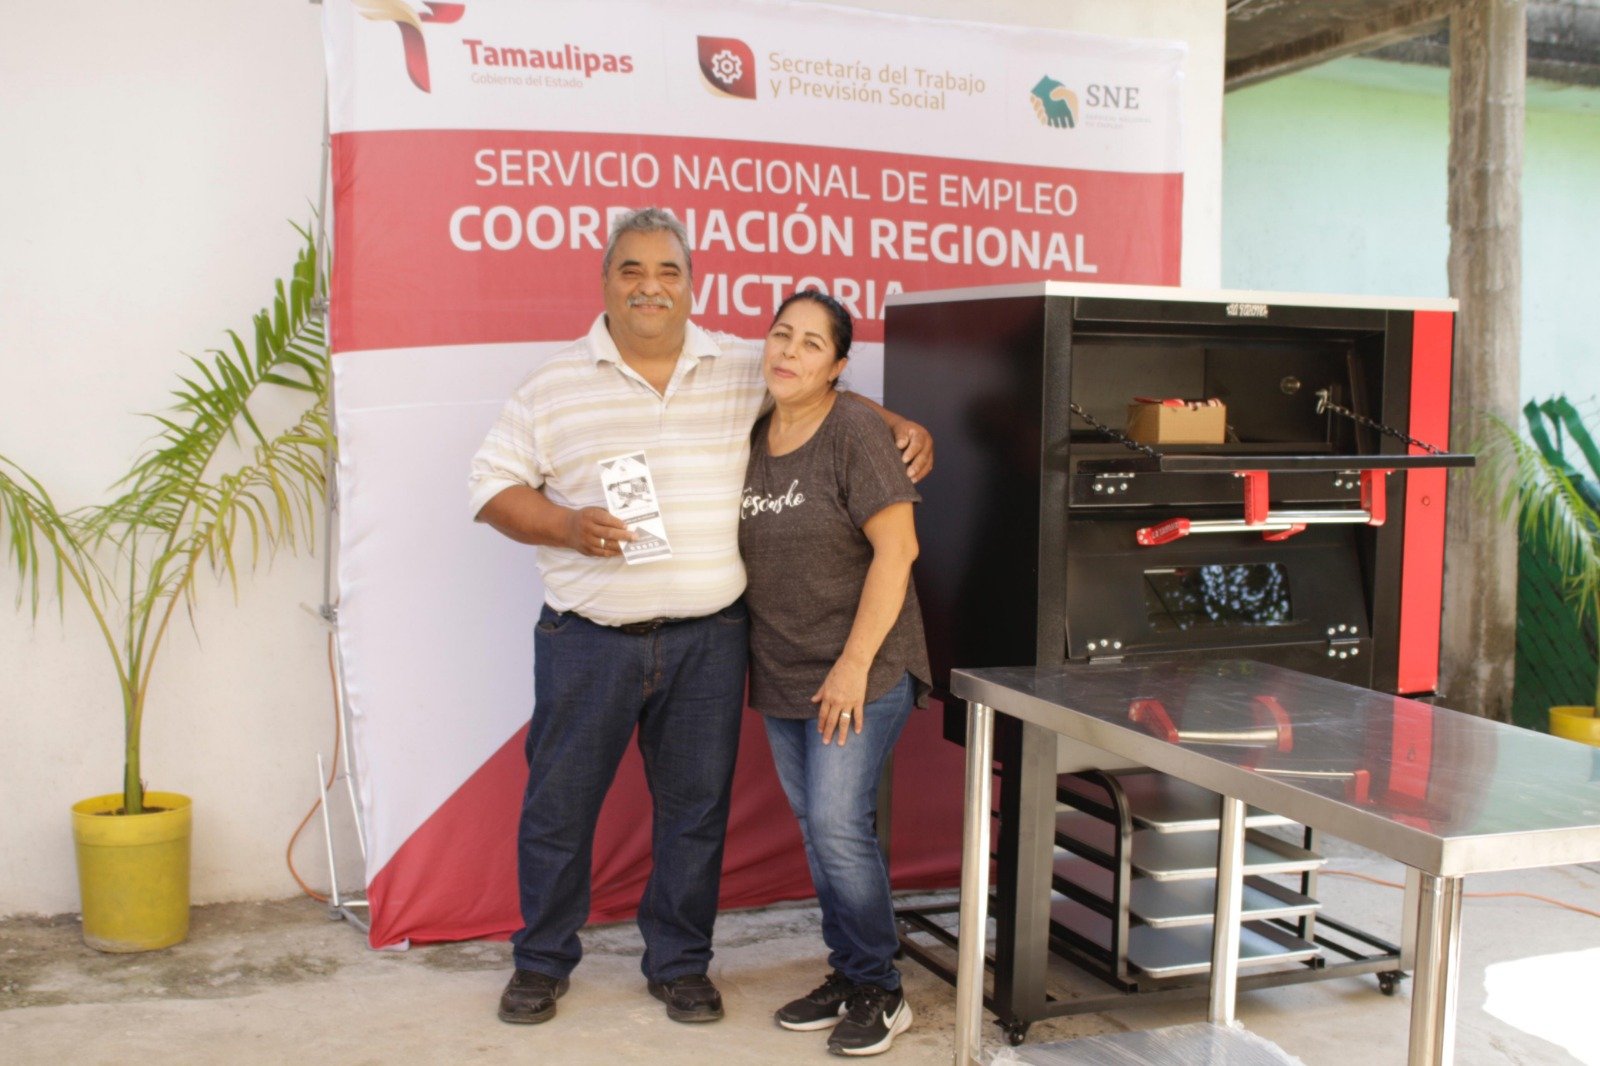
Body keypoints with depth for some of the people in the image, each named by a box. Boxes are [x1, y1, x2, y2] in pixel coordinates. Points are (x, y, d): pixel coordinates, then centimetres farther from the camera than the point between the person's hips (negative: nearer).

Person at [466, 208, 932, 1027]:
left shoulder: (746, 372, 4)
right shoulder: (555, 386, 0)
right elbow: (491, 486, 1)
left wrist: (898, 425, 2)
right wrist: (567, 526, -16)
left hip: (707, 642, 1)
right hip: (589, 642, -1)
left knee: (695, 808, 11)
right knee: (557, 805, 9)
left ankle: (679, 963, 30)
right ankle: (542, 961, 30)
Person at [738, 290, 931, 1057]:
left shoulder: (853, 433, -11)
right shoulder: (751, 438, 8)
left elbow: (896, 549, -16)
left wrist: (854, 664, -18)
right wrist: (756, 662, 9)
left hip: (857, 674, -7)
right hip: (781, 677, 7)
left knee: (839, 827, -8)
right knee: (815, 831, 12)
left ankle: (880, 993, 9)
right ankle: (846, 976, 26)